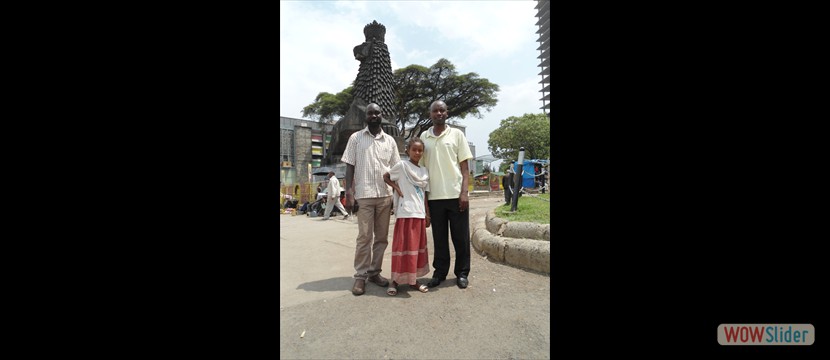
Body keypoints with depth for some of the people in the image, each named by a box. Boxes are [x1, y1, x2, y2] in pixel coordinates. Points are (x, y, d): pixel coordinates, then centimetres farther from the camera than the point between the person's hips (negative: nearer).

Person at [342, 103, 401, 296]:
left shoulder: (390, 141, 11)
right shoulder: (356, 138, 5)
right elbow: (350, 166, 2)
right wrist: (349, 192, -7)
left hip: (385, 195, 3)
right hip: (364, 195, -3)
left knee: (381, 237, 7)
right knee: (364, 237, -2)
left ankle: (374, 272, 18)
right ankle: (360, 276, 7)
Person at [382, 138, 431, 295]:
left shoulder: (424, 171, 13)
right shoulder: (402, 166, -3)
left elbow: (424, 194, 15)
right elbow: (385, 176, 2)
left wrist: (427, 214, 11)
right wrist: (396, 187, -10)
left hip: (419, 214, 6)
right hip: (405, 213, -6)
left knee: (417, 246, 10)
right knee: (403, 246, -5)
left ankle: (413, 280, 21)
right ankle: (395, 281, 6)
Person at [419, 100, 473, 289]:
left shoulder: (457, 134, 3)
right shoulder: (424, 137, 9)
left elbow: (465, 166, 1)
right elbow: (421, 167, 12)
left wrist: (464, 192, -9)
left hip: (456, 194, -2)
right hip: (434, 196, 2)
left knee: (461, 236, 4)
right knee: (439, 237, 8)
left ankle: (462, 273, 17)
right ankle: (440, 272, 19)